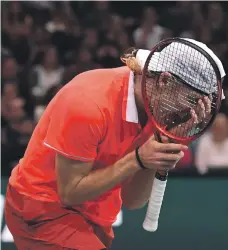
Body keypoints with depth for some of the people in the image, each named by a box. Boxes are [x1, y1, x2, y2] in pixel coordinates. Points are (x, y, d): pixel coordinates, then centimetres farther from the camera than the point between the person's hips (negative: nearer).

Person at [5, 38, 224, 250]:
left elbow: (131, 200, -5)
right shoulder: (90, 104, -29)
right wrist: (137, 159, -29)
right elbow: (69, 193, -23)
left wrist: (155, 161, -24)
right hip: (43, 209, -8)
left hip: (91, 215, 8)